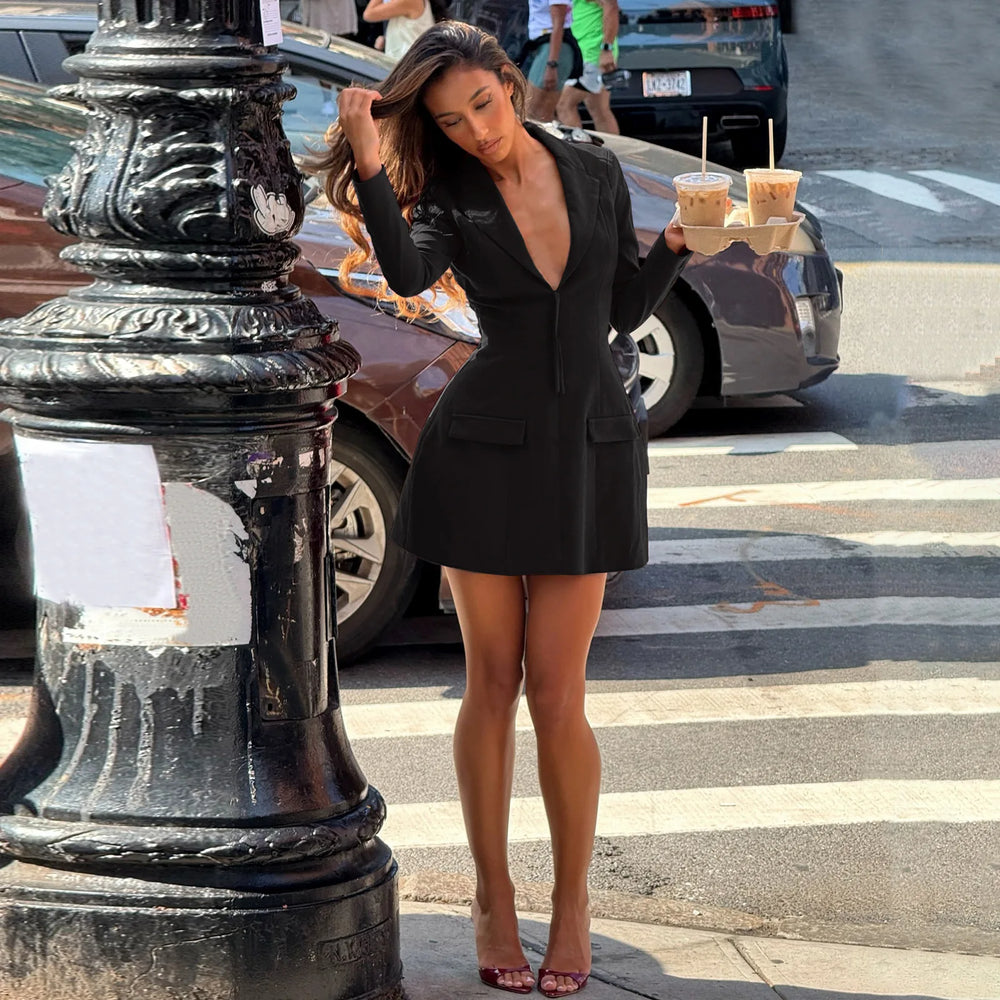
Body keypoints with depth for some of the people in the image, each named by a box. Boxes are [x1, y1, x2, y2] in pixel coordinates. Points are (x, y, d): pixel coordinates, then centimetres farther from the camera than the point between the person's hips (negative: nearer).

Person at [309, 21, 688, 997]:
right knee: (491, 680, 4)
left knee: (556, 692, -2)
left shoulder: (597, 172, 5)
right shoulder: (450, 202, -1)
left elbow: (624, 309, 12)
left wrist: (676, 241, -3)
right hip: (486, 446, -1)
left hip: (588, 447, 1)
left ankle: (572, 899, 13)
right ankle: (492, 898, 17)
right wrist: (370, 165, -29)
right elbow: (407, 278, -24)